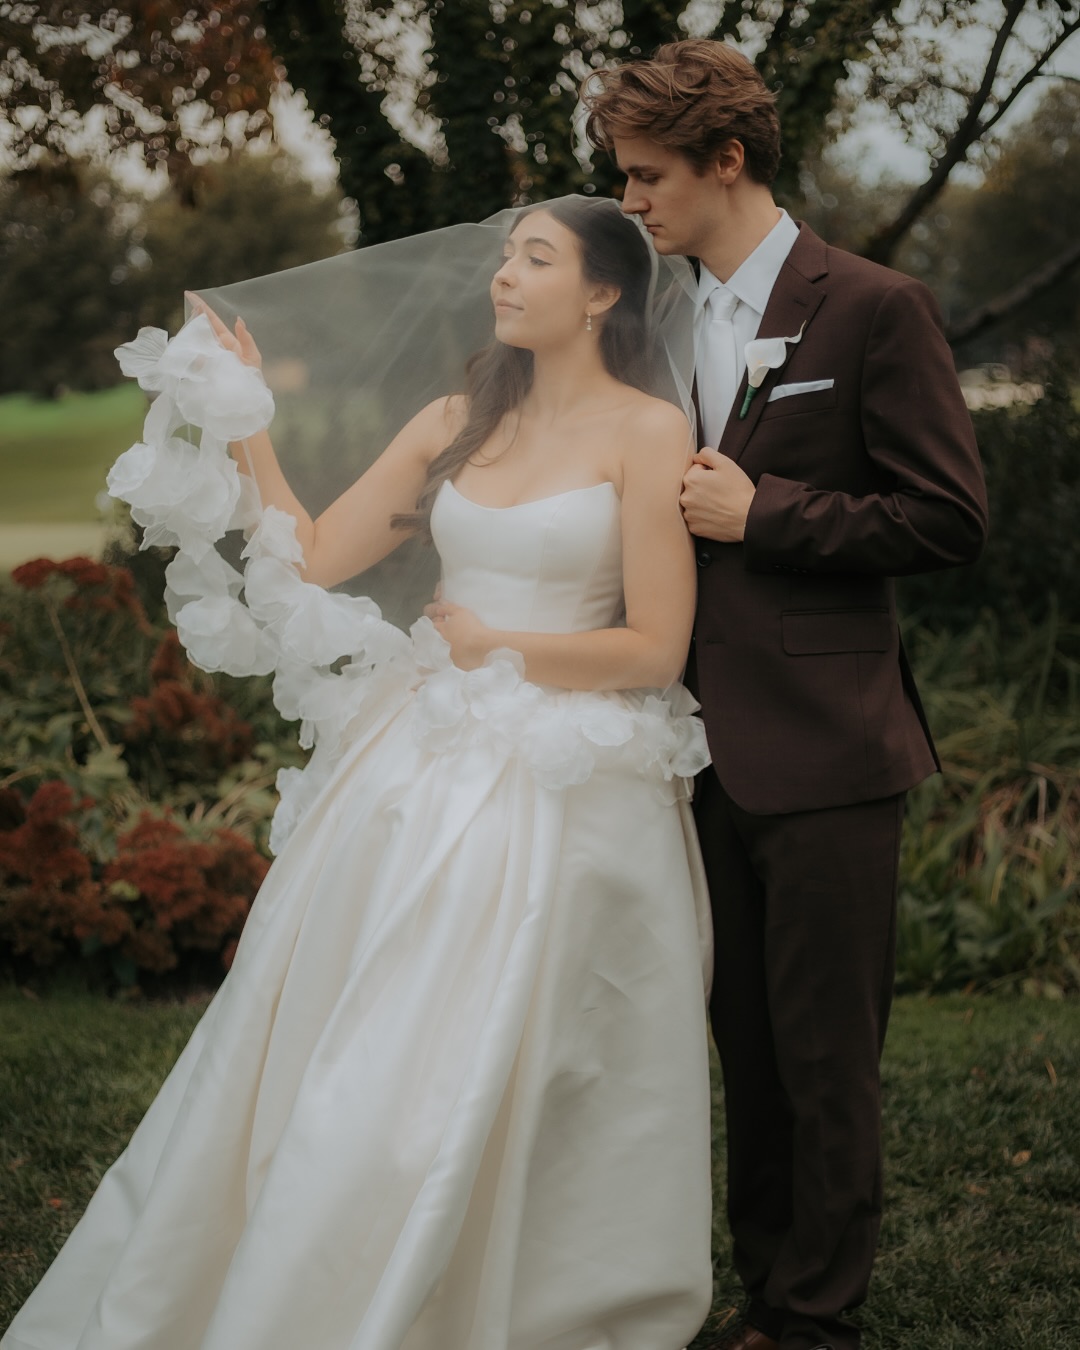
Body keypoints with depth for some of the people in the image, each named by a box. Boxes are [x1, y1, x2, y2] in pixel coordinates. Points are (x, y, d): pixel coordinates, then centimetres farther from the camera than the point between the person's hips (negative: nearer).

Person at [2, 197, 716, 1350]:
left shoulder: (649, 432, -5)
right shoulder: (455, 424, 12)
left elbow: (654, 649, -9)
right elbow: (314, 558, 7)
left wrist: (490, 647, -4)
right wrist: (243, 422, 4)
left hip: (561, 784, -5)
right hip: (421, 765, 6)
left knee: (451, 1087, -6)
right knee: (326, 1055, 10)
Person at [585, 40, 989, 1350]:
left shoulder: (874, 309, -8)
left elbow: (949, 520, -11)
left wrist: (761, 513, -14)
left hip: (821, 748, -6)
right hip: (707, 743, 6)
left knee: (824, 1054, 1)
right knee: (744, 1040, 15)